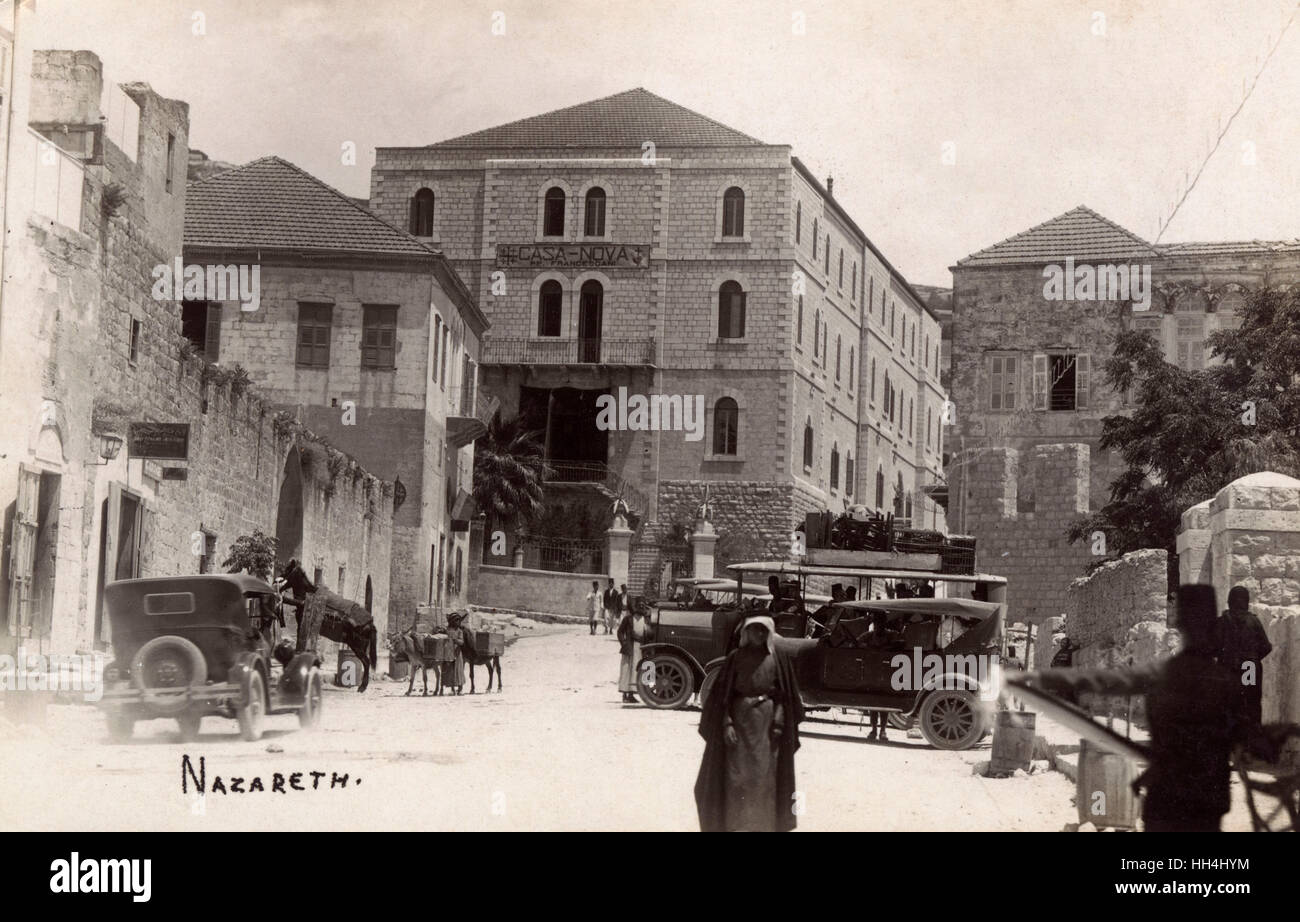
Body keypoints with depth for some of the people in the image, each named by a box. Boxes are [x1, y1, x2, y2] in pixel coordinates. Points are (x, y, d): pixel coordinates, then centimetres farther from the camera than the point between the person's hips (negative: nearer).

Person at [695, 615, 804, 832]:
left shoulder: (777, 658, 4)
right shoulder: (736, 657, 2)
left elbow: (784, 695, 3)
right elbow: (723, 693, 1)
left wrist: (779, 722, -8)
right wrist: (727, 723, -9)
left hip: (766, 722, 1)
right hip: (739, 718, -1)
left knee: (765, 778, 2)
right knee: (736, 777, -2)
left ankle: (764, 824, 10)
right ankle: (735, 824, 2)